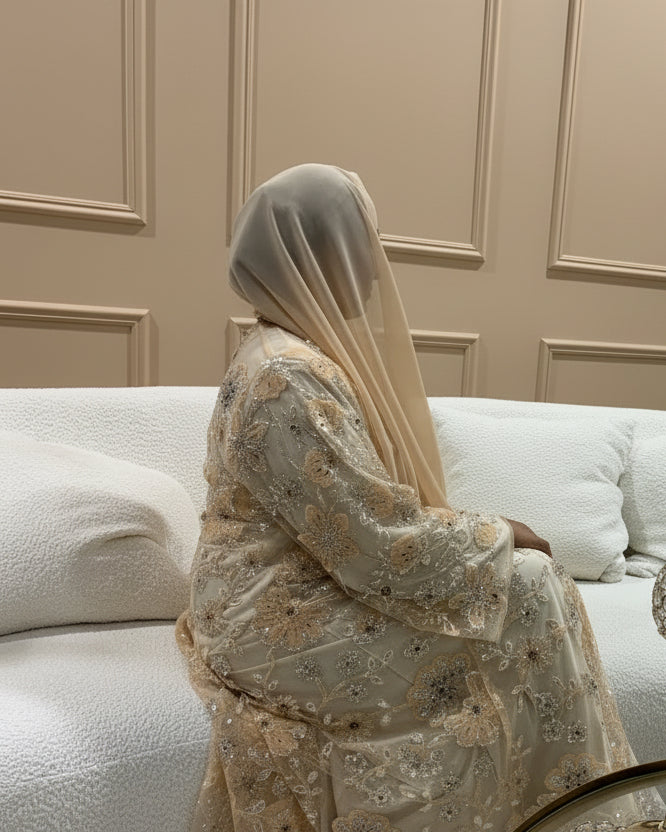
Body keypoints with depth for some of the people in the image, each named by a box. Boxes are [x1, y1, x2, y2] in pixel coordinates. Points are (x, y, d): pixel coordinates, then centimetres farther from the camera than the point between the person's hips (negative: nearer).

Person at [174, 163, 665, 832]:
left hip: (303, 595, 9)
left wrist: (480, 530, 3)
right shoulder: (290, 377, -24)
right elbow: (386, 550, -23)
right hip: (289, 630, -9)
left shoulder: (289, 352, 8)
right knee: (533, 592, -8)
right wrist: (498, 534, -8)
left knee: (524, 571, 5)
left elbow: (368, 512, 11)